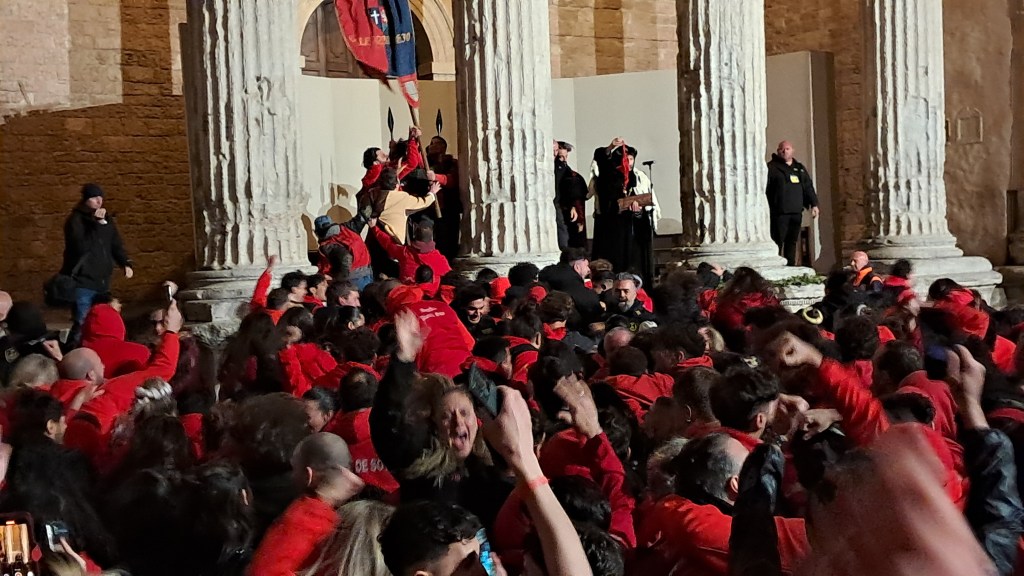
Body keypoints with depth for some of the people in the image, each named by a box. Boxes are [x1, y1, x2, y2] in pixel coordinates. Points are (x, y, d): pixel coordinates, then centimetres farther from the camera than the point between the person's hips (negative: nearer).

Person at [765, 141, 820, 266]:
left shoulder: (799, 168, 19)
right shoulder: (772, 167, 0)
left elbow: (808, 187, 22)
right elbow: (764, 188, -7)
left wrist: (813, 204, 14)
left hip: (796, 212, 6)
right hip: (779, 213, -6)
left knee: (792, 241, 7)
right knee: (778, 242, -9)